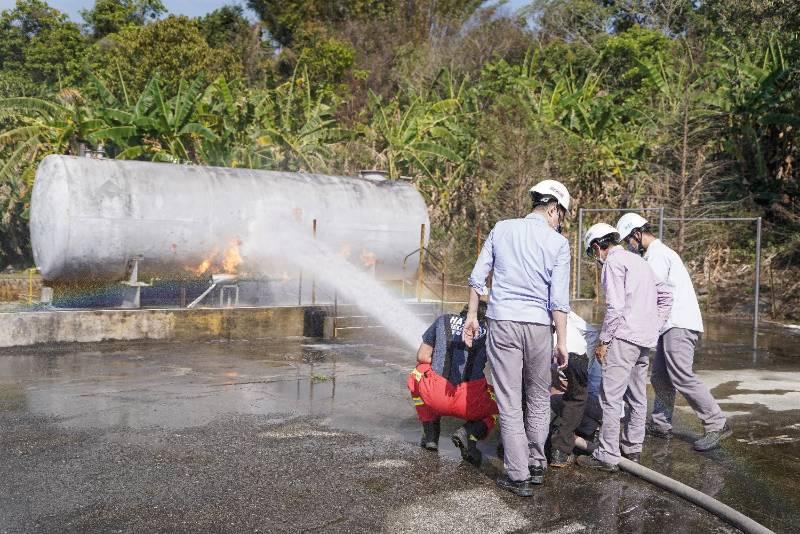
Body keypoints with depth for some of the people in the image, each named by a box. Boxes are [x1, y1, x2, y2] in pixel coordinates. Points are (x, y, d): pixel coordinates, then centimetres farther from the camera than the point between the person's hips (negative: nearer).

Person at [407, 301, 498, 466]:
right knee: (495, 404, 31)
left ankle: (430, 435, 27)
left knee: (417, 374, 33)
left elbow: (422, 356, 18)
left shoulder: (444, 320, 16)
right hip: (471, 403, -1)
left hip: (435, 397, 1)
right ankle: (470, 434, 1)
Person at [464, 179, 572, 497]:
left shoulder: (502, 229, 4)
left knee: (509, 403, 4)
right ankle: (537, 465, 27)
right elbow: (559, 299, -7)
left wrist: (472, 316, 13)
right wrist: (562, 342, -3)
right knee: (539, 400, 18)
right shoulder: (558, 243, -3)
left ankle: (518, 477, 7)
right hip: (538, 326, 0)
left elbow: (477, 277, 5)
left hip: (502, 322, 1)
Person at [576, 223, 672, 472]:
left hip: (625, 336, -10)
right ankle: (632, 448, 25)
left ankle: (607, 456, -6)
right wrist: (655, 326, 21)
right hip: (645, 339, 10)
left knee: (611, 396, -7)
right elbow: (665, 296, 21)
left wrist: (603, 341, -11)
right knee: (637, 396, 16)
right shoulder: (639, 261, 21)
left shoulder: (613, 262, -7)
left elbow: (615, 306, -16)